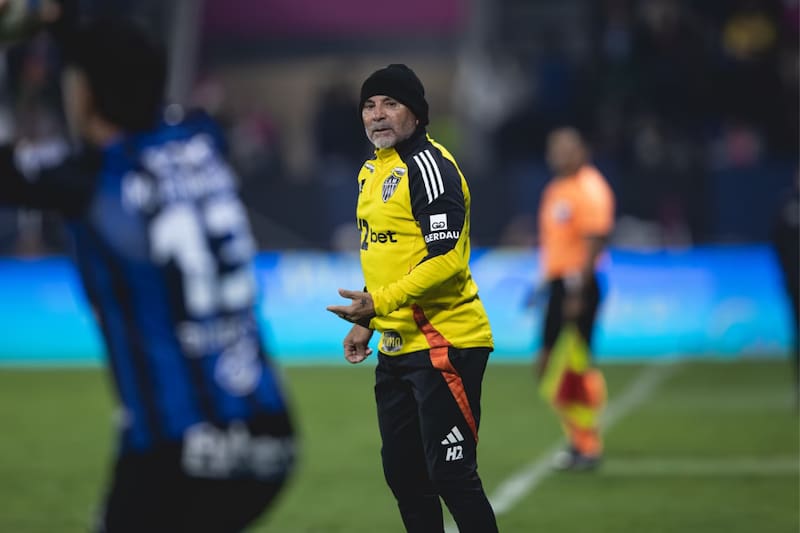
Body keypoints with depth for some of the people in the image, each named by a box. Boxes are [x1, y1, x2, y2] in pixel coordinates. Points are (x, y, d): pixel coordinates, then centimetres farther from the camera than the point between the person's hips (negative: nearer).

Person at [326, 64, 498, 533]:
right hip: (396, 348, 10)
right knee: (402, 471, 15)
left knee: (450, 475, -9)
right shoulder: (372, 171, 15)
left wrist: (380, 303, -25)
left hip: (443, 343, -10)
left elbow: (447, 259, -22)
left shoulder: (428, 165, -14)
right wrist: (366, 323, 19)